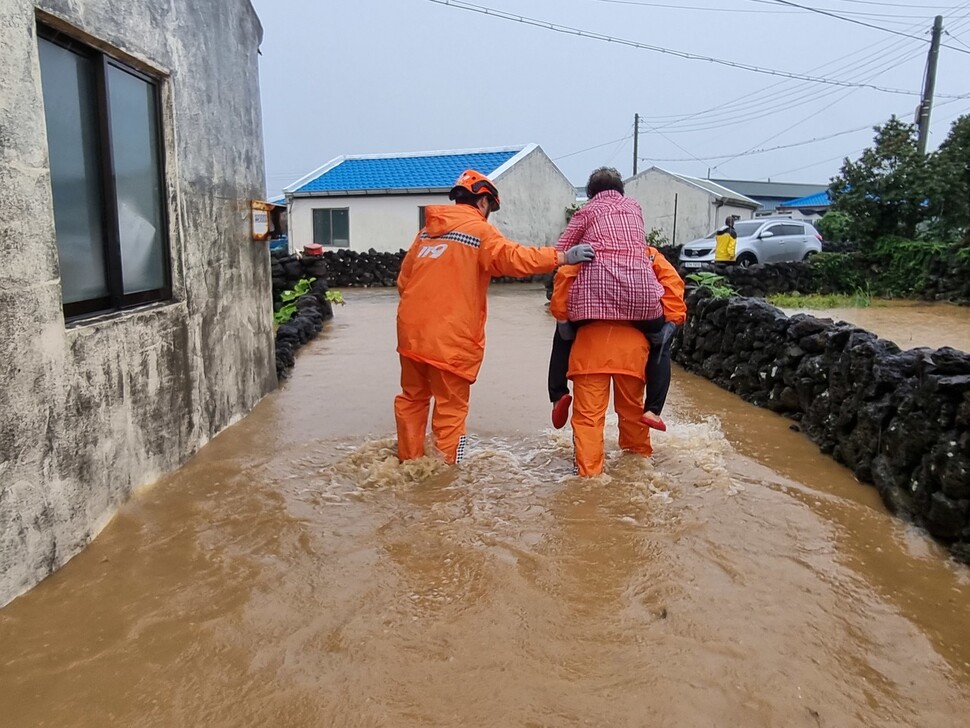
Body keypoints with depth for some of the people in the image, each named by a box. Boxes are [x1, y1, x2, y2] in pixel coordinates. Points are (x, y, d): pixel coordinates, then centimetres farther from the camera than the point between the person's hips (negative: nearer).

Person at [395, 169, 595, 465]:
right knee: (450, 407, 5)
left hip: (411, 331, 7)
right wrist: (563, 257, -20)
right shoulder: (478, 229, -4)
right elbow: (513, 257, -19)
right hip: (450, 338, -6)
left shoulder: (427, 230, 16)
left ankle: (409, 458, 30)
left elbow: (403, 279, 18)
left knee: (412, 398, 20)